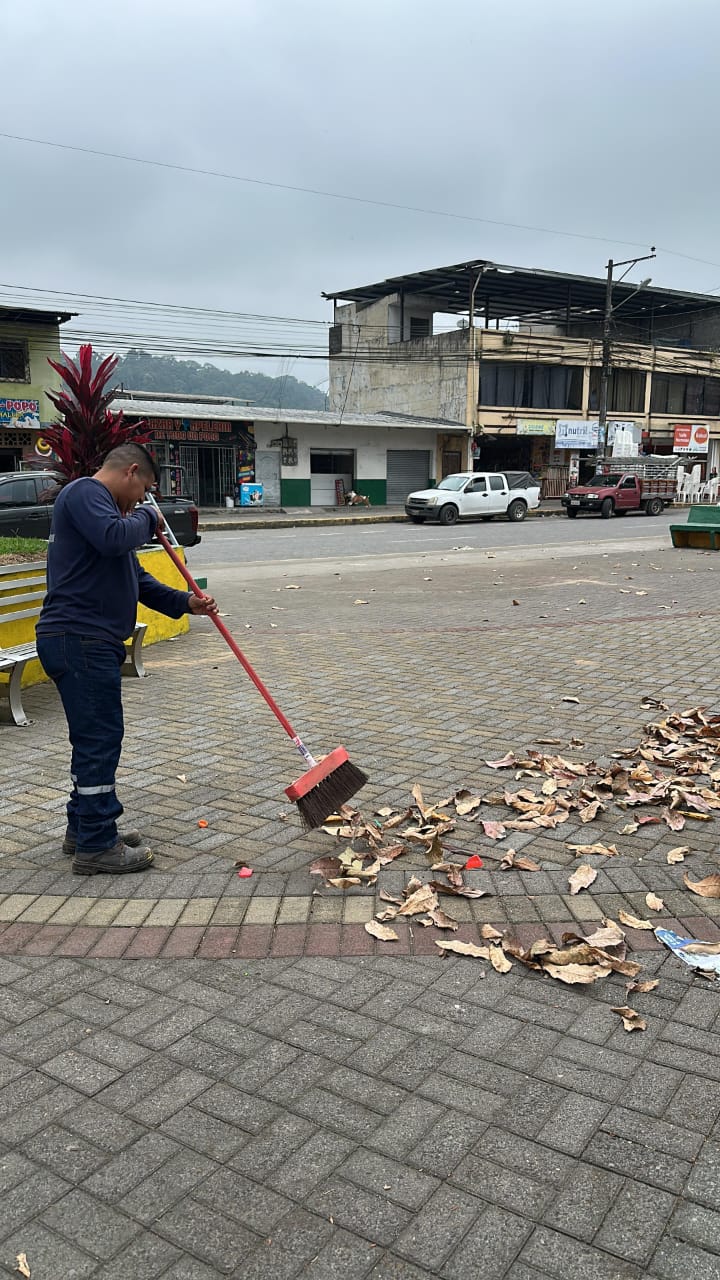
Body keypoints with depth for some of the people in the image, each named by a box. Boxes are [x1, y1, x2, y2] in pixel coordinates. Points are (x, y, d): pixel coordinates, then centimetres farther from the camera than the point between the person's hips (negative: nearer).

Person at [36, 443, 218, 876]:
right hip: (78, 640, -11)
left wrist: (186, 602, 16)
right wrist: (148, 518, -8)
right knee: (100, 738, -7)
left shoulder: (106, 507, 24)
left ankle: (84, 829, 29)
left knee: (95, 739, 17)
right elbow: (115, 538, -28)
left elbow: (134, 578, 26)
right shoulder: (84, 492, -8)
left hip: (92, 643, 11)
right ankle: (96, 846, 1)